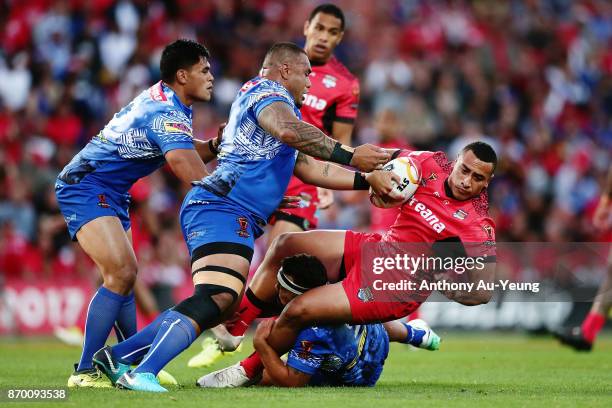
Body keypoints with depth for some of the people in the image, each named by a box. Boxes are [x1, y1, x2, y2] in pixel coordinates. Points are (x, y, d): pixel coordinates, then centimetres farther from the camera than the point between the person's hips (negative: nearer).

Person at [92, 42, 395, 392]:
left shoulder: (272, 100, 33)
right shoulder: (266, 91, 2)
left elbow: (311, 168, 31)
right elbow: (288, 129, -22)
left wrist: (366, 179, 22)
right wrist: (348, 156, -23)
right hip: (224, 208, -11)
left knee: (221, 306, 10)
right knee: (218, 298, -26)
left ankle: (116, 355, 11)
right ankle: (143, 374, -39)